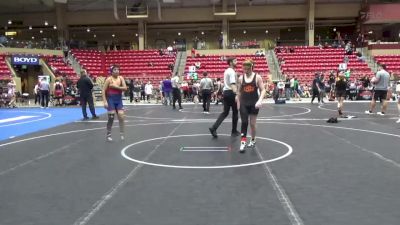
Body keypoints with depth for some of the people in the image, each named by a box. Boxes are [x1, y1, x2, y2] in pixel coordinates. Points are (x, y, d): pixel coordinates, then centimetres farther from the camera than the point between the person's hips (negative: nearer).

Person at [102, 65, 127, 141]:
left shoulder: (121, 78, 3)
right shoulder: (109, 79, -9)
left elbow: (125, 88, -6)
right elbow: (104, 90, -10)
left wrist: (116, 87, -18)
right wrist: (105, 101, -17)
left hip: (119, 100, 4)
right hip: (111, 100, -4)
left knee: (121, 117, -4)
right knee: (111, 118, -2)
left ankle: (122, 134, 5)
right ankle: (108, 135, 12)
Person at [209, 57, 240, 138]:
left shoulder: (226, 71, 17)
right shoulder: (232, 71, -14)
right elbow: (233, 84, -27)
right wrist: (236, 94, -37)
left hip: (225, 92, 9)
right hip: (231, 93, -9)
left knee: (225, 112, 9)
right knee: (235, 112, 6)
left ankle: (214, 128, -4)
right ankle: (234, 131, 16)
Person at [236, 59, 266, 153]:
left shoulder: (257, 77, -4)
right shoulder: (241, 78, 3)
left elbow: (263, 90, -6)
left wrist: (260, 100, -21)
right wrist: (238, 103, 12)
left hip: (254, 103, -1)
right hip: (244, 103, 1)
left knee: (252, 123, 8)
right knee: (244, 122, -10)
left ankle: (253, 140, 29)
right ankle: (243, 142, -10)